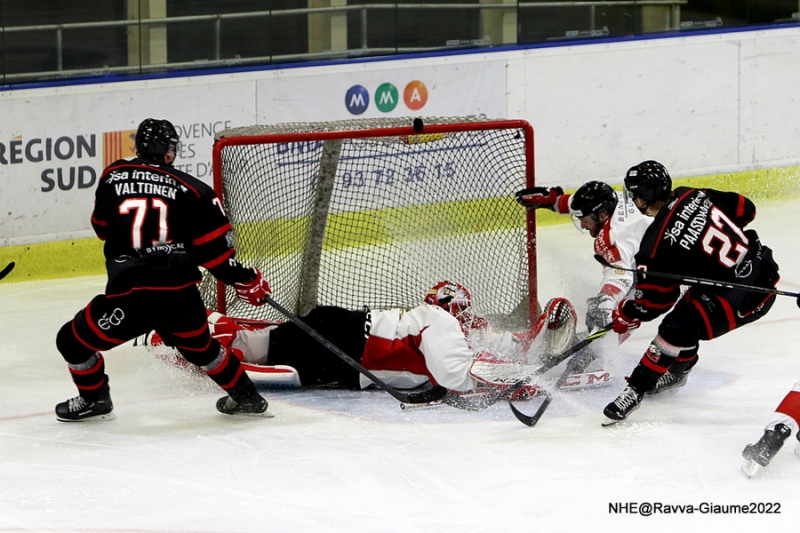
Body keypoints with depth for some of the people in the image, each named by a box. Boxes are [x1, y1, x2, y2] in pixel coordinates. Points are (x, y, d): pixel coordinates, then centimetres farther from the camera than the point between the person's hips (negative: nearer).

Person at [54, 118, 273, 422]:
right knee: (199, 345, 32)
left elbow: (102, 226, 24)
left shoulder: (113, 177, 7)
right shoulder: (191, 189, 4)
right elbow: (214, 248, 4)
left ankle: (94, 400, 30)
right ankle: (245, 397, 40)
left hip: (129, 297, -3)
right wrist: (245, 281, 16)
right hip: (182, 297, 3)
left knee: (74, 341, 19)